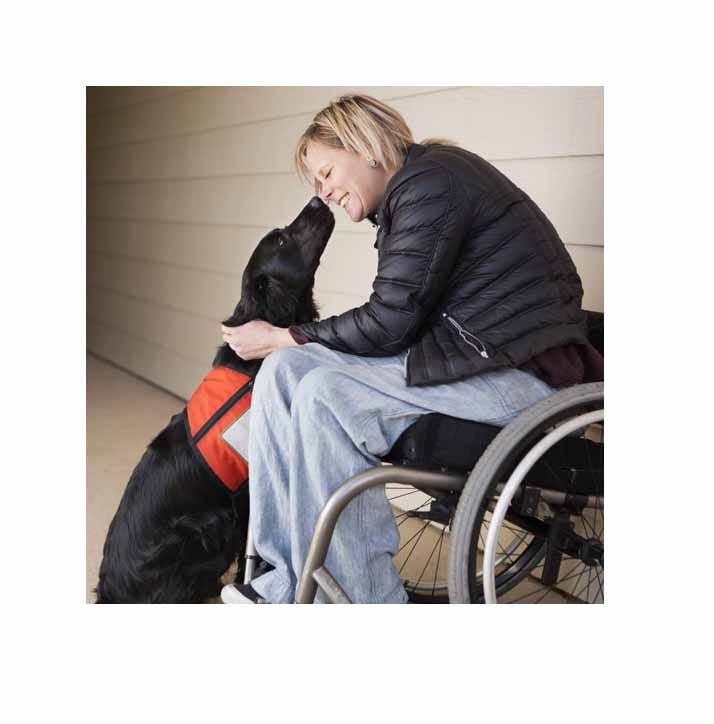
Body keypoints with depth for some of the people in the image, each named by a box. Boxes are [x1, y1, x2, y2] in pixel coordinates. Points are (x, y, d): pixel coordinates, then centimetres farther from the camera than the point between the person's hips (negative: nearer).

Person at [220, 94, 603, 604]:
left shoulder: (431, 182, -12)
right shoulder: (408, 192, 18)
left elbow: (389, 322, -16)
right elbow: (393, 317, 11)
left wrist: (277, 338, -4)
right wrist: (282, 346, 4)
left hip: (522, 370, -10)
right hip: (468, 350, 10)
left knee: (326, 396, -23)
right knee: (285, 369, -4)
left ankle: (366, 600, -9)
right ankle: (288, 584, -3)